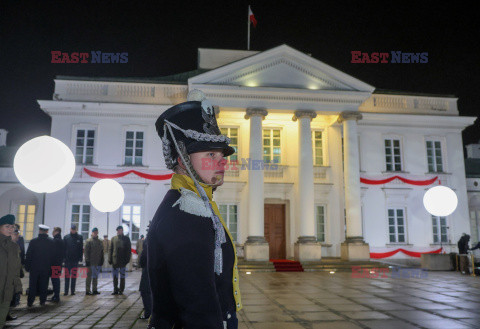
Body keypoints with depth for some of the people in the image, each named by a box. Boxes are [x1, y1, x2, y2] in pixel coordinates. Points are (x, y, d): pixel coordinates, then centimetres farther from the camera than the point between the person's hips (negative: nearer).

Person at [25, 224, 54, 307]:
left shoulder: (33, 241, -8)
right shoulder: (52, 242, -4)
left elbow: (28, 255, -4)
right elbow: (53, 256, 2)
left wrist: (27, 266, 5)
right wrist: (51, 267, 10)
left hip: (34, 267, -1)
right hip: (46, 268, 1)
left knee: (32, 285, 8)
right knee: (44, 285, 9)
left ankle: (30, 302, 10)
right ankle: (42, 301, 13)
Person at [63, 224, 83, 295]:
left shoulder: (80, 237, 5)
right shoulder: (66, 237, 5)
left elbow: (81, 249, 5)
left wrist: (80, 258, -2)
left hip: (75, 260, 0)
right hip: (67, 259, 0)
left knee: (74, 276, 4)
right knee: (67, 276, 2)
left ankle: (72, 291, 10)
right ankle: (66, 291, 7)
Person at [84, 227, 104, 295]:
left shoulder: (100, 242, 13)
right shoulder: (89, 241, -5)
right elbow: (86, 252, -9)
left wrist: (101, 261, 10)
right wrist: (87, 261, -14)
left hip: (98, 262, 6)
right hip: (91, 263, -6)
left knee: (96, 276, 11)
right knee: (89, 276, 0)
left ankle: (94, 290, 18)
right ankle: (88, 291, 5)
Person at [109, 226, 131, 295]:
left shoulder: (126, 239, 3)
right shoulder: (113, 239, 8)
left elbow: (129, 250, 1)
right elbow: (110, 250, 9)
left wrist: (127, 260, -7)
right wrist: (110, 259, 1)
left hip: (123, 261, -2)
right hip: (115, 260, 2)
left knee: (122, 276, 4)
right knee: (115, 276, 6)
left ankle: (121, 290, 12)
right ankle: (115, 290, 15)